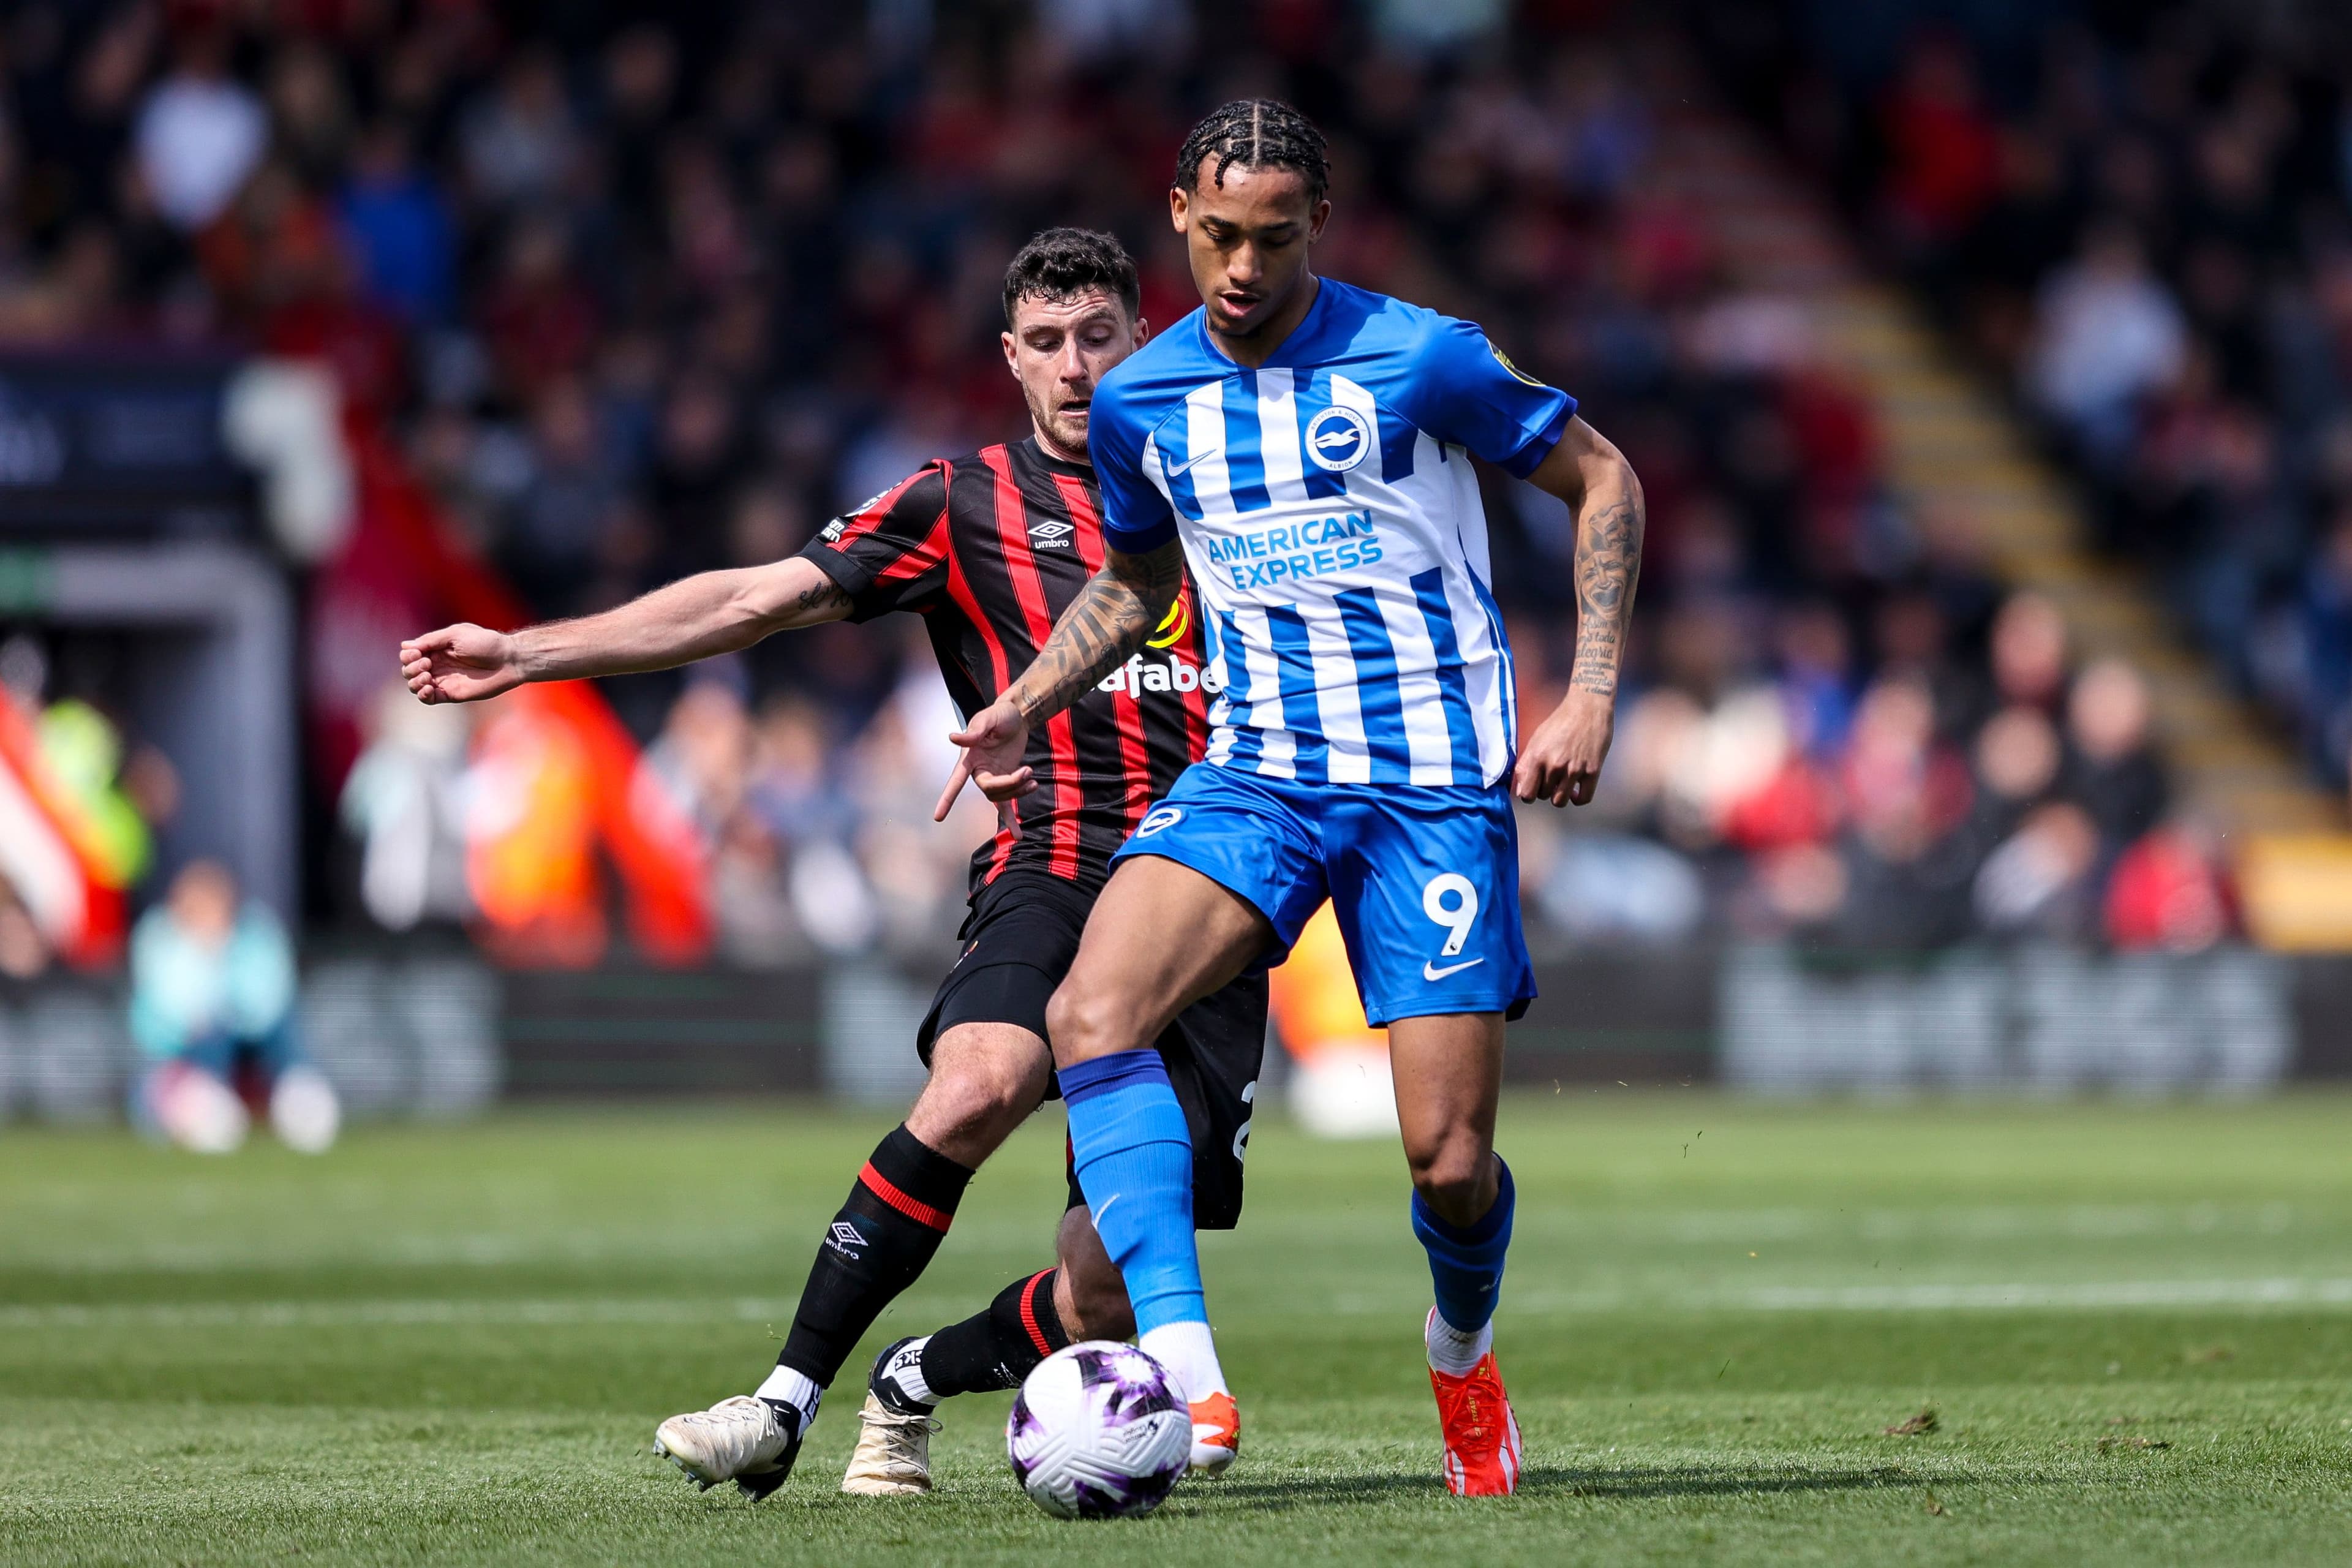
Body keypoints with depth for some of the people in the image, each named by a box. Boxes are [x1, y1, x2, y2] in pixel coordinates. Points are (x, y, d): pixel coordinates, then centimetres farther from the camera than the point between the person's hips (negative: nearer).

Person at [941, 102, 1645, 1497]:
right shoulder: (1140, 400, 7)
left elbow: (1603, 479, 4)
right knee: (1093, 1013, -26)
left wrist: (1592, 696, -4)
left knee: (1449, 1159, -6)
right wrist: (1028, 702, 11)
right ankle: (1185, 1377, -33)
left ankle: (1463, 1352, 31)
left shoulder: (1420, 359, -6)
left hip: (1436, 781, -3)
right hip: (1256, 776, 3)